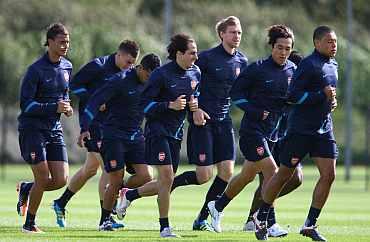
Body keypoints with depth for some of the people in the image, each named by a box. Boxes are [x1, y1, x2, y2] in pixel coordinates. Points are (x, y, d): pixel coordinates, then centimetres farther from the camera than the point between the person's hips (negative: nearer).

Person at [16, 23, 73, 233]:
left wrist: (67, 107, 3)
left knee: (61, 180, -3)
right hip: (32, 129, -6)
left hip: (55, 129, 6)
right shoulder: (36, 70, -14)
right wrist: (54, 107, -24)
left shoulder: (67, 67, 8)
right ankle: (29, 224, 11)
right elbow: (26, 105, -16)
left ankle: (26, 188, 26)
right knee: (43, 179, -9)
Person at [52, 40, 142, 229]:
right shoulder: (98, 66, -13)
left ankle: (61, 203, 30)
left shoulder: (128, 72, 9)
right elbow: (74, 85, -10)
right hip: (93, 120, -8)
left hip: (112, 124, 8)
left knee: (90, 169, 13)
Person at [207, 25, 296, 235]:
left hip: (272, 132, 6)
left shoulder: (292, 70, 5)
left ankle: (218, 206, 35)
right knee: (271, 171, -17)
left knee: (247, 175, 15)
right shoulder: (258, 69, -11)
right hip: (252, 129, -6)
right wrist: (255, 111, -17)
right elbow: (236, 92, -6)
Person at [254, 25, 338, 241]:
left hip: (324, 130, 7)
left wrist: (331, 101, 10)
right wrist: (322, 95, -21)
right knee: (284, 175, 1)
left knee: (329, 175, -6)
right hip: (301, 129, -7)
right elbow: (293, 96, -19)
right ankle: (261, 218, 18)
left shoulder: (333, 65, 14)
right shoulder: (308, 64, -13)